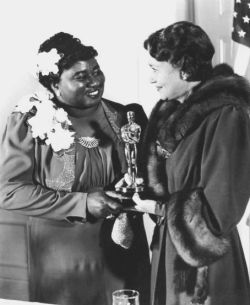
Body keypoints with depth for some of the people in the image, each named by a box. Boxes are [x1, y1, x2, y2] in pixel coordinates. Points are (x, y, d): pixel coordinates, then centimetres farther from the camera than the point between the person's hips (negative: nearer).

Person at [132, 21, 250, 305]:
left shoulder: (226, 115, -19)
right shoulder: (169, 109, 6)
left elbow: (219, 209, -20)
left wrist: (159, 208, -14)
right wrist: (139, 191, -5)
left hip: (204, 261, -7)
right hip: (167, 247, 7)